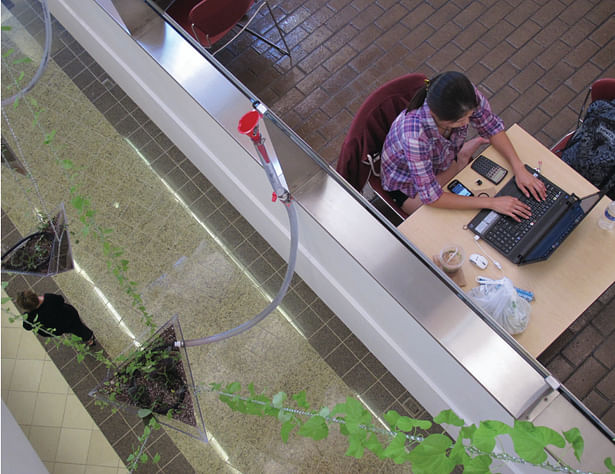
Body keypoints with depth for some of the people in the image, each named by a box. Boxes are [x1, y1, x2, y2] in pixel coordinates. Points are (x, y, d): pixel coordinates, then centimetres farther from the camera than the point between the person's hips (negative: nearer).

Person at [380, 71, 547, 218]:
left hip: (443, 161, 5)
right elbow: (431, 197, -39)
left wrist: (519, 168, -21)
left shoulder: (467, 96, -30)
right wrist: (491, 203, -37)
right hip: (407, 184, -5)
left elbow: (492, 127, -10)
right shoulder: (414, 133, -45)